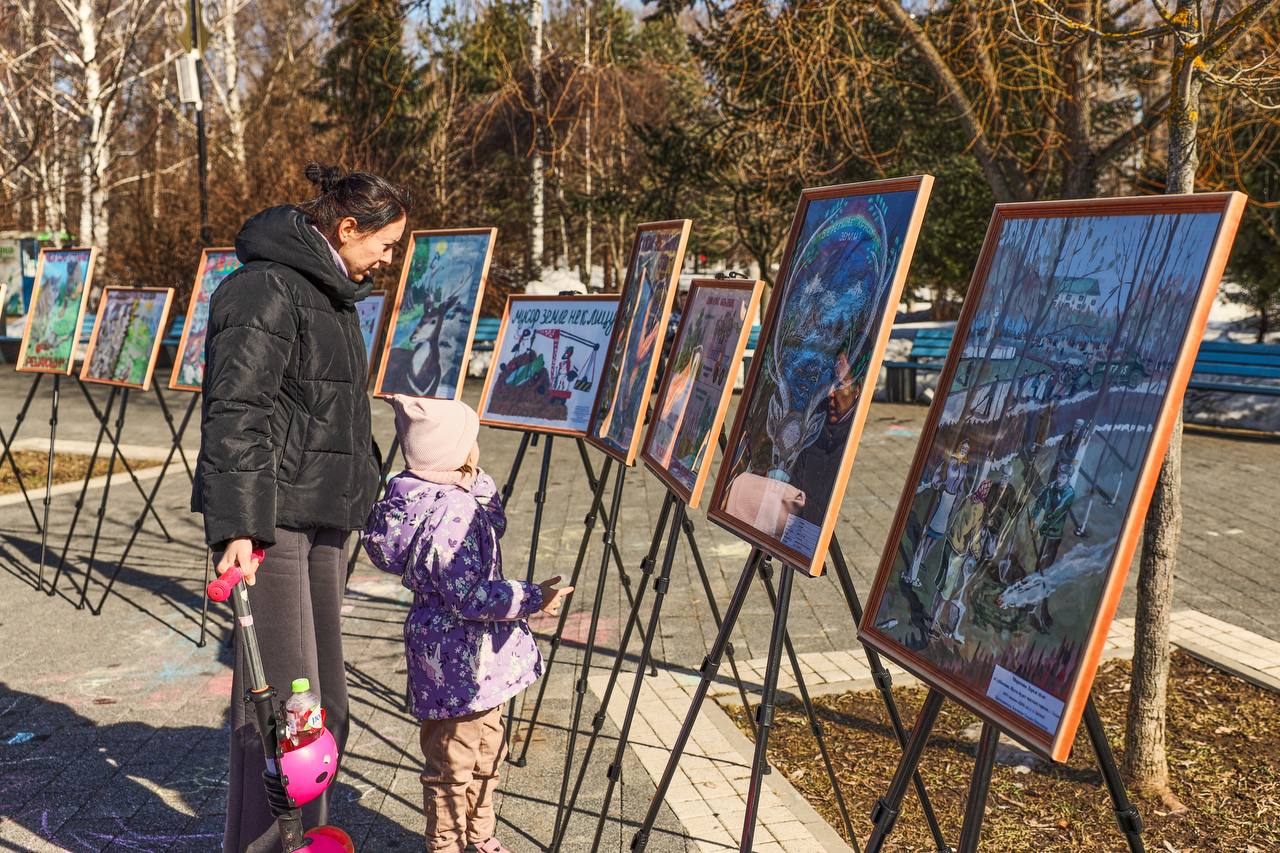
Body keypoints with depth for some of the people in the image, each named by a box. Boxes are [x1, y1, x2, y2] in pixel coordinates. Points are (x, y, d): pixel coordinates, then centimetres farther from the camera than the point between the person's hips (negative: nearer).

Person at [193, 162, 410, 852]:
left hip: (321, 519, 10)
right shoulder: (267, 290, -13)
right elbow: (233, 416, -21)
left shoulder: (331, 291, 18)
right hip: (271, 518, -10)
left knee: (324, 705, 14)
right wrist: (236, 529, -26)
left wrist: (356, 503, 30)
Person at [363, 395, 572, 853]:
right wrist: (532, 599, -19)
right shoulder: (451, 516, -28)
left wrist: (477, 482, 2)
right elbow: (469, 595, -27)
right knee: (453, 762, 6)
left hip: (475, 657, 11)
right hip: (458, 662, -11)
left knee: (486, 749, 25)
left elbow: (494, 521, 17)